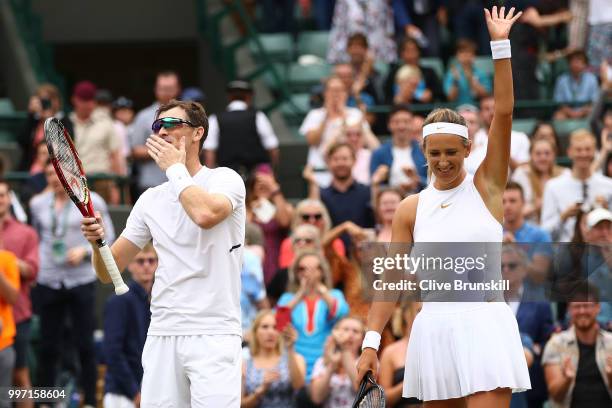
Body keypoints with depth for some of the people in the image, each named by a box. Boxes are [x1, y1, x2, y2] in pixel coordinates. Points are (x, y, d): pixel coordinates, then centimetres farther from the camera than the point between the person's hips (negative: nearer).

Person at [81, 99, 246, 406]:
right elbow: (108, 273, 14)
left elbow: (206, 214, -25)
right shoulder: (150, 200, 14)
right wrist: (97, 241, -8)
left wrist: (176, 168, -9)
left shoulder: (225, 179, 0)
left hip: (212, 335, -5)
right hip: (161, 336, 5)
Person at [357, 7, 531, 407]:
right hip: (434, 329, 3)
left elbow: (504, 112, -4)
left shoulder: (486, 187, 4)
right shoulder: (411, 209, 8)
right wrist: (371, 342, -2)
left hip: (484, 328, -3)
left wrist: (501, 45, -8)